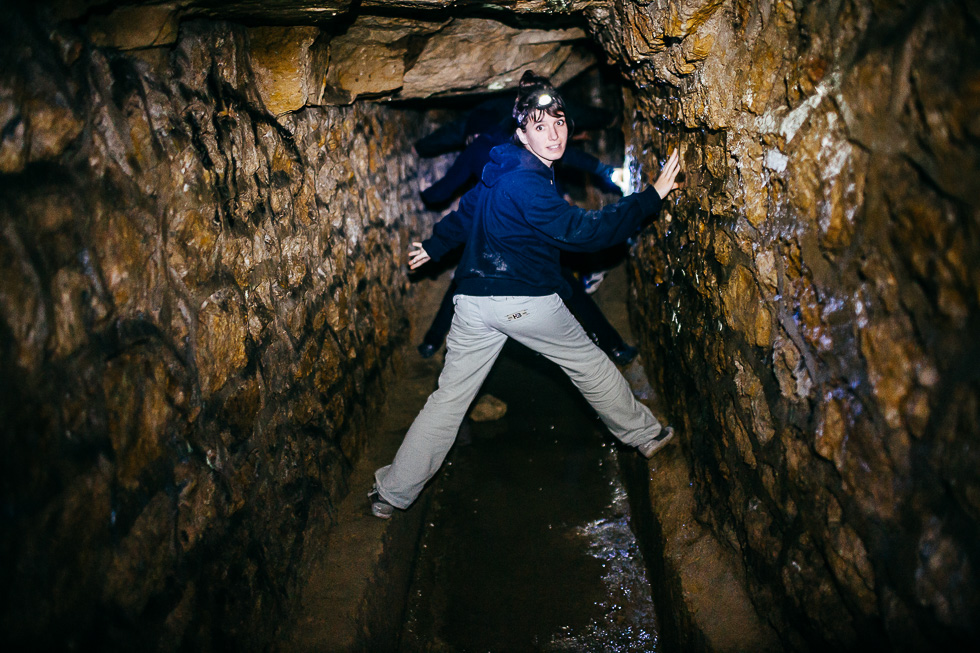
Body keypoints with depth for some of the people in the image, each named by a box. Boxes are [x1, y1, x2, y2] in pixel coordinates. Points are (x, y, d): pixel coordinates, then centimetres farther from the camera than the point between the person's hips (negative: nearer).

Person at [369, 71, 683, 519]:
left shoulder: (503, 168, 11)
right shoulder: (527, 184, -18)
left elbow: (468, 208, 25)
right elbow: (584, 231, -17)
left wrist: (434, 246, 41)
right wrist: (653, 196, -14)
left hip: (474, 298, 8)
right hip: (526, 301, -7)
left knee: (450, 396, 8)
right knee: (592, 366, 15)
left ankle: (392, 493, 11)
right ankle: (644, 435, 35)